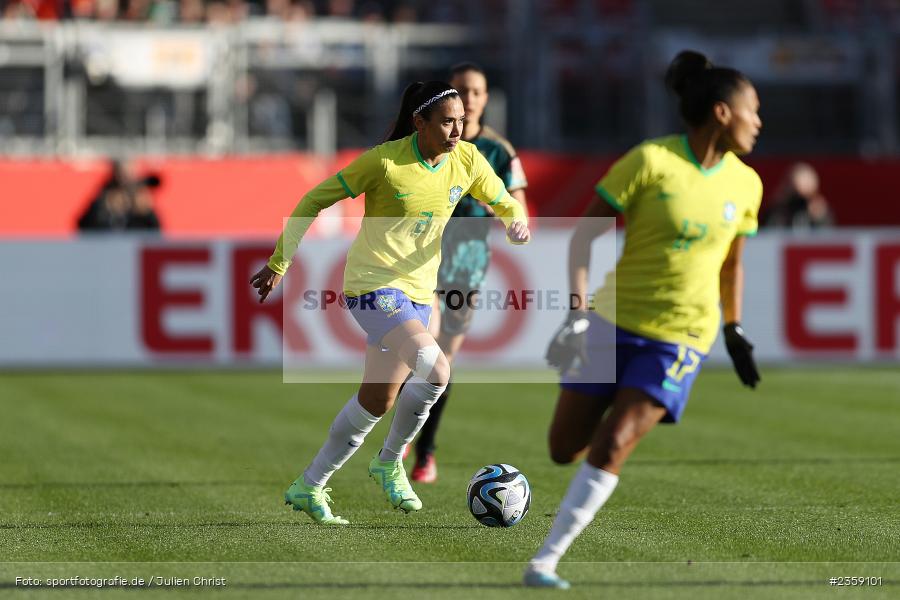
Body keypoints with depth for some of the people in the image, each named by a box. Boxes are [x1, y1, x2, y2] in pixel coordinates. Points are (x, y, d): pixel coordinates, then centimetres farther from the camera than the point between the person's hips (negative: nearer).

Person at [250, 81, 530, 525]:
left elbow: (505, 204, 14)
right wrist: (279, 263, -6)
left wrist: (517, 222, -12)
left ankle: (309, 488, 24)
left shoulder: (467, 160, -1)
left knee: (376, 401, 10)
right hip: (372, 285, -7)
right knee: (435, 369, -27)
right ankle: (390, 463, -7)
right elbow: (315, 201, -7)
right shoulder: (384, 161, -16)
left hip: (418, 294, 7)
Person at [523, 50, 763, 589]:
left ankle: (545, 561, -11)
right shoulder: (650, 161, -11)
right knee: (565, 449, 4)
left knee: (611, 445, -17)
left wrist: (735, 331, 16)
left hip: (681, 336, 1)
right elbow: (585, 235, -8)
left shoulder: (745, 185, 2)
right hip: (615, 320, -1)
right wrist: (579, 310, -16)